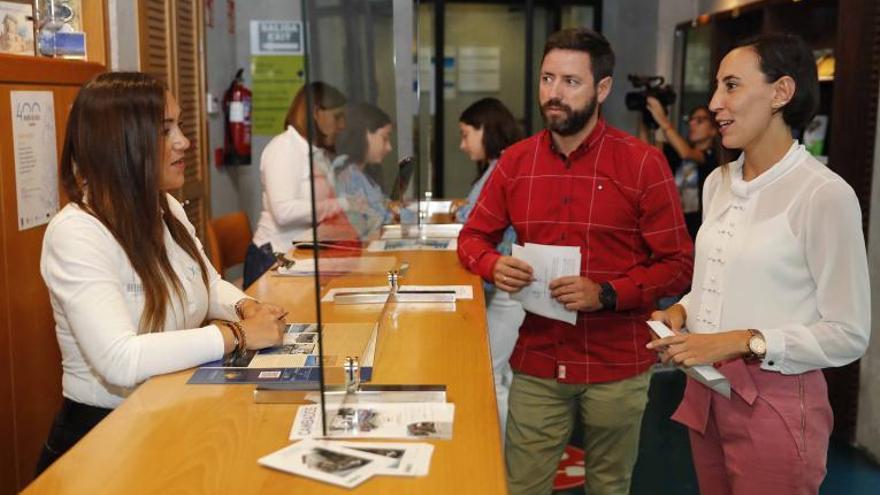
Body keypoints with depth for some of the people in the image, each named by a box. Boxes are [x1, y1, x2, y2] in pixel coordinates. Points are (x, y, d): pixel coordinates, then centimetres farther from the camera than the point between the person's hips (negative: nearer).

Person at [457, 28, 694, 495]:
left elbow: (678, 265, -8)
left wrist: (606, 295, -22)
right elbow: (472, 237, 11)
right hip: (536, 362, 2)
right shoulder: (514, 161, 1)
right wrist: (494, 265, -12)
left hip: (617, 366, -2)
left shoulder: (643, 163, -10)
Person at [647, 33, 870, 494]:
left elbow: (848, 335, -15)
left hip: (775, 404, -7)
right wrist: (682, 311, -1)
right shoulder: (718, 182, 7)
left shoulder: (824, 193, -17)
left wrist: (744, 341, -22)